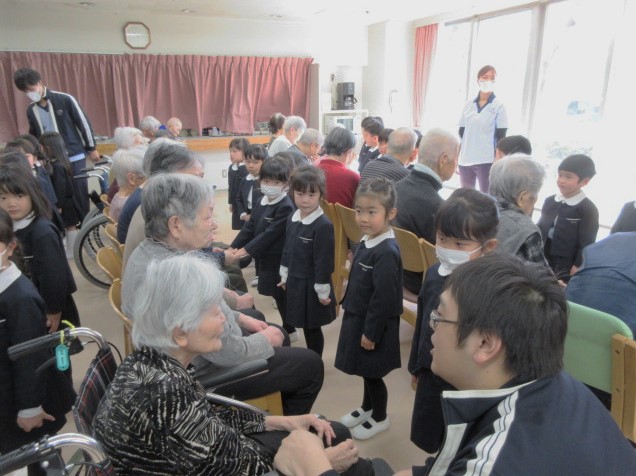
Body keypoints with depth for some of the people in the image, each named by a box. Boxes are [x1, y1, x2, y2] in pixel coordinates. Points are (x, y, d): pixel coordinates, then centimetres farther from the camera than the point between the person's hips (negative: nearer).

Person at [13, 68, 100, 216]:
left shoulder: (65, 99, -8)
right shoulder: (31, 110, 8)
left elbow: (84, 123, -4)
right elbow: (34, 136, 20)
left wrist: (91, 148, -3)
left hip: (75, 156, -4)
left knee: (80, 193, 1)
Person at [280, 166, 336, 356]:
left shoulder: (324, 225, -22)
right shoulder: (292, 218, 3)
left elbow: (324, 261, -19)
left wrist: (323, 291, -15)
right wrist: (285, 276, 17)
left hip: (312, 285, -7)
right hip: (295, 282, 7)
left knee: (313, 327, 7)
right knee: (304, 325, 20)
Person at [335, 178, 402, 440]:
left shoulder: (386, 253, -26)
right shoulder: (366, 242, 2)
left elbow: (384, 298, -24)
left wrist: (371, 332, -17)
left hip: (373, 324, -8)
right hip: (357, 318, 8)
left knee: (372, 372, 10)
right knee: (365, 370, 23)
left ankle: (380, 418, 33)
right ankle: (367, 408, 44)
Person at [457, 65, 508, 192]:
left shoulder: (499, 106, -1)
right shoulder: (469, 105, 9)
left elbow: (501, 137, -4)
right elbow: (461, 133, 11)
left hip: (487, 161, -4)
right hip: (465, 160, 4)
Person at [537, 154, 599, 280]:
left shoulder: (588, 210, -10)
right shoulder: (549, 201, 6)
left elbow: (586, 244, -10)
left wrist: (577, 268, -12)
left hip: (567, 270, -5)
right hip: (542, 263, 6)